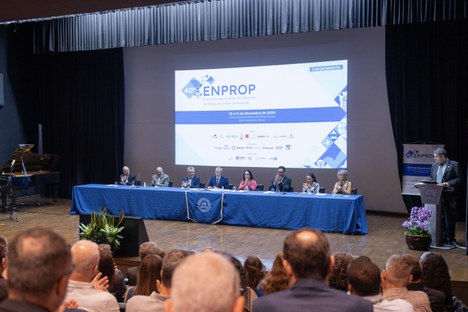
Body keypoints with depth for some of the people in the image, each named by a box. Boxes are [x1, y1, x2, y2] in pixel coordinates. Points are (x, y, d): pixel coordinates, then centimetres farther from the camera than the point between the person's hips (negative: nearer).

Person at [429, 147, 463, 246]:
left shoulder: (454, 165, -5)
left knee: (449, 219, 0)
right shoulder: (434, 165, 13)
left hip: (449, 197, -5)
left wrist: (449, 183, -19)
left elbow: (460, 179, -7)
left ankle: (450, 239, 10)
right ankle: (442, 237, 19)